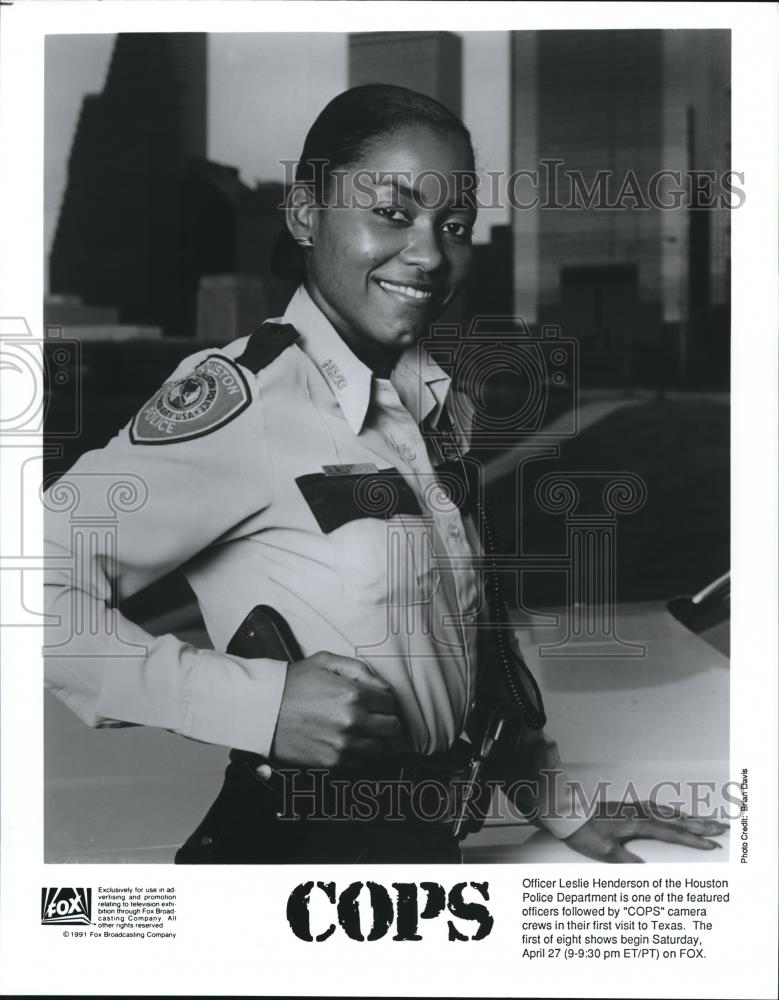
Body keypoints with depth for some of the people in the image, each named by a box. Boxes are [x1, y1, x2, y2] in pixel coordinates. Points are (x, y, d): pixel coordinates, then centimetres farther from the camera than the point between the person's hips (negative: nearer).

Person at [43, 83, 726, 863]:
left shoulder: (435, 406, 4)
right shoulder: (242, 398, -19)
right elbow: (47, 578, -26)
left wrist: (558, 806, 14)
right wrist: (261, 701, -29)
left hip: (430, 830, 7)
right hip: (301, 838, -7)